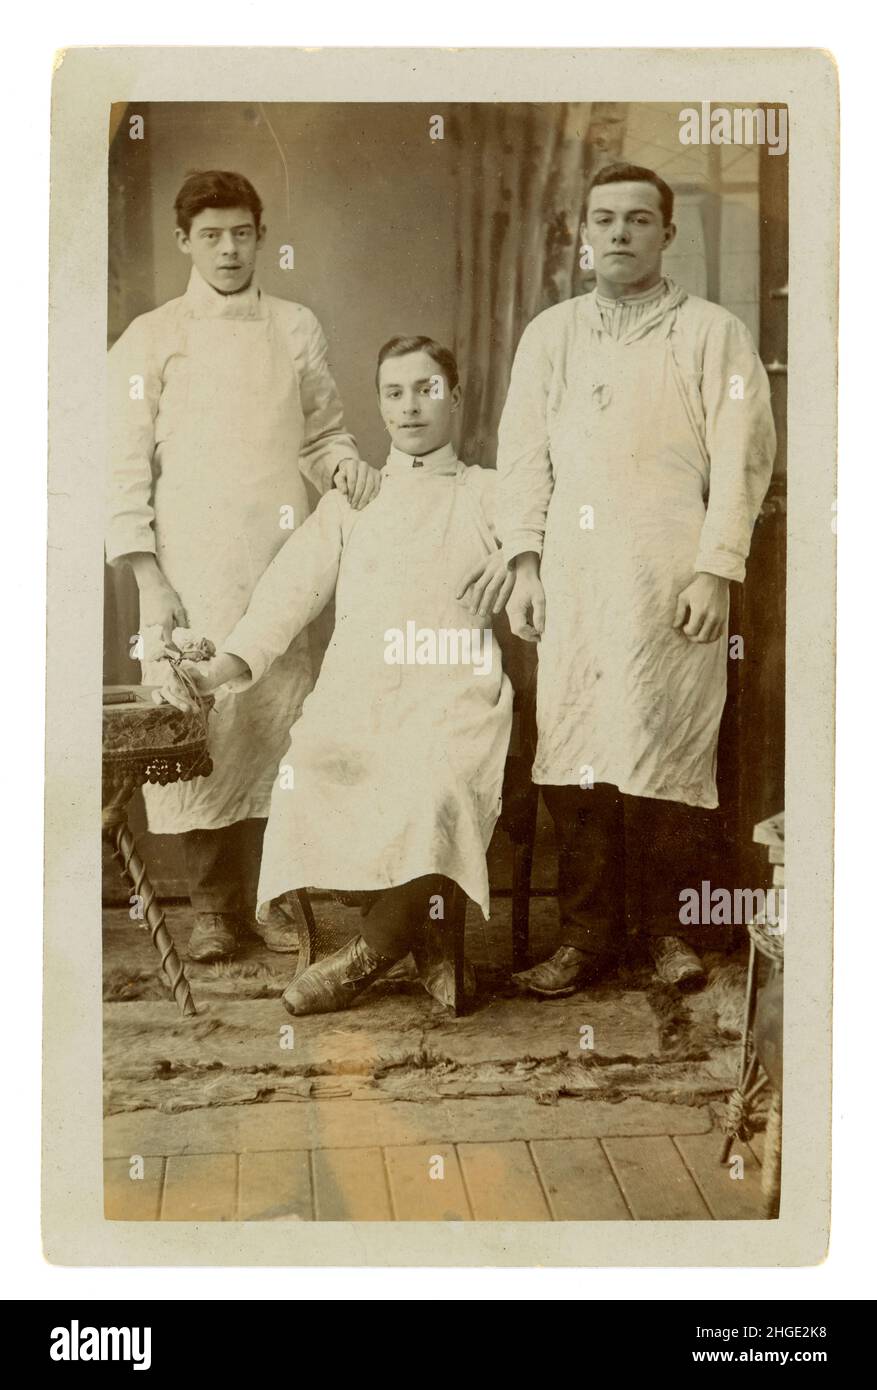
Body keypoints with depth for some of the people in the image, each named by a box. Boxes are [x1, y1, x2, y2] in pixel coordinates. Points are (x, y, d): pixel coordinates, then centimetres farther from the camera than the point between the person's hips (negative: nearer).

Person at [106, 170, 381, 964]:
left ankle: (271, 895, 13)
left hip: (284, 566, 2)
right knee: (201, 730, -2)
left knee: (281, 727, 0)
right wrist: (149, 580, -5)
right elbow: (126, 465, 3)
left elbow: (324, 434, 17)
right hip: (193, 571, -2)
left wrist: (350, 470, -7)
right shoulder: (151, 339, 6)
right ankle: (213, 905, 11)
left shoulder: (297, 329, 13)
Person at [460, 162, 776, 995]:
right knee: (571, 749, -1)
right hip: (570, 575, 3)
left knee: (664, 751, -5)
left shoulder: (713, 333, 9)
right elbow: (522, 451, 13)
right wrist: (525, 560, 2)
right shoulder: (549, 333, 18)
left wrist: (716, 570, -8)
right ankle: (586, 930, 8)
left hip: (669, 575, -2)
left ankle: (665, 925, 9)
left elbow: (740, 457, 1)